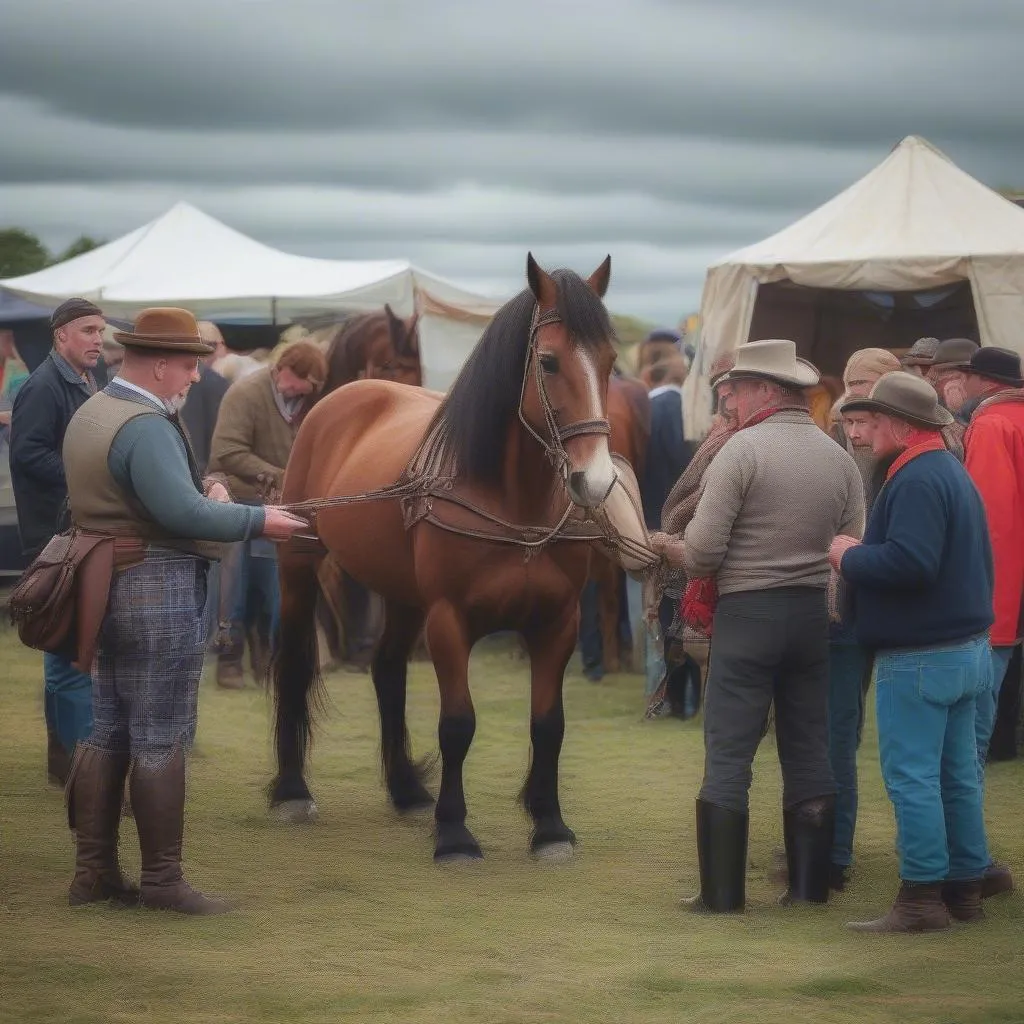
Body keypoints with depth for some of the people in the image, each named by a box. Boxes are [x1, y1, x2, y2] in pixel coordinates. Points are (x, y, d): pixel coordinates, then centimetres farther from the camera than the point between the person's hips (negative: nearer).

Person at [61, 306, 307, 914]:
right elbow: (183, 513, -28)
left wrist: (204, 492, 5)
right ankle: (162, 880, 3)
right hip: (158, 593, -10)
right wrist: (259, 521, -17)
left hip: (107, 588, 10)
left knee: (106, 733, 13)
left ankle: (94, 874, 17)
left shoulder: (89, 416, 13)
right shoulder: (147, 427, -19)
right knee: (161, 740, -3)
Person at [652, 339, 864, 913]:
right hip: (815, 613, 5)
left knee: (728, 757, 1)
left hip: (748, 612, -5)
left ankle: (722, 892, 1)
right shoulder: (840, 458, 6)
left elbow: (703, 551, -14)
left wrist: (673, 551, 6)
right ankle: (811, 885, 15)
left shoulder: (744, 448, -11)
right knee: (809, 753, 12)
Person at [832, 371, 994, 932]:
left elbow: (910, 564, -29)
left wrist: (851, 556, -14)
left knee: (911, 777, -6)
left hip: (920, 655, -10)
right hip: (967, 648, 10)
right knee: (957, 774, 13)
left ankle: (922, 897, -4)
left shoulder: (916, 480, -19)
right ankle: (965, 886, 19)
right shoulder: (953, 472, 15)